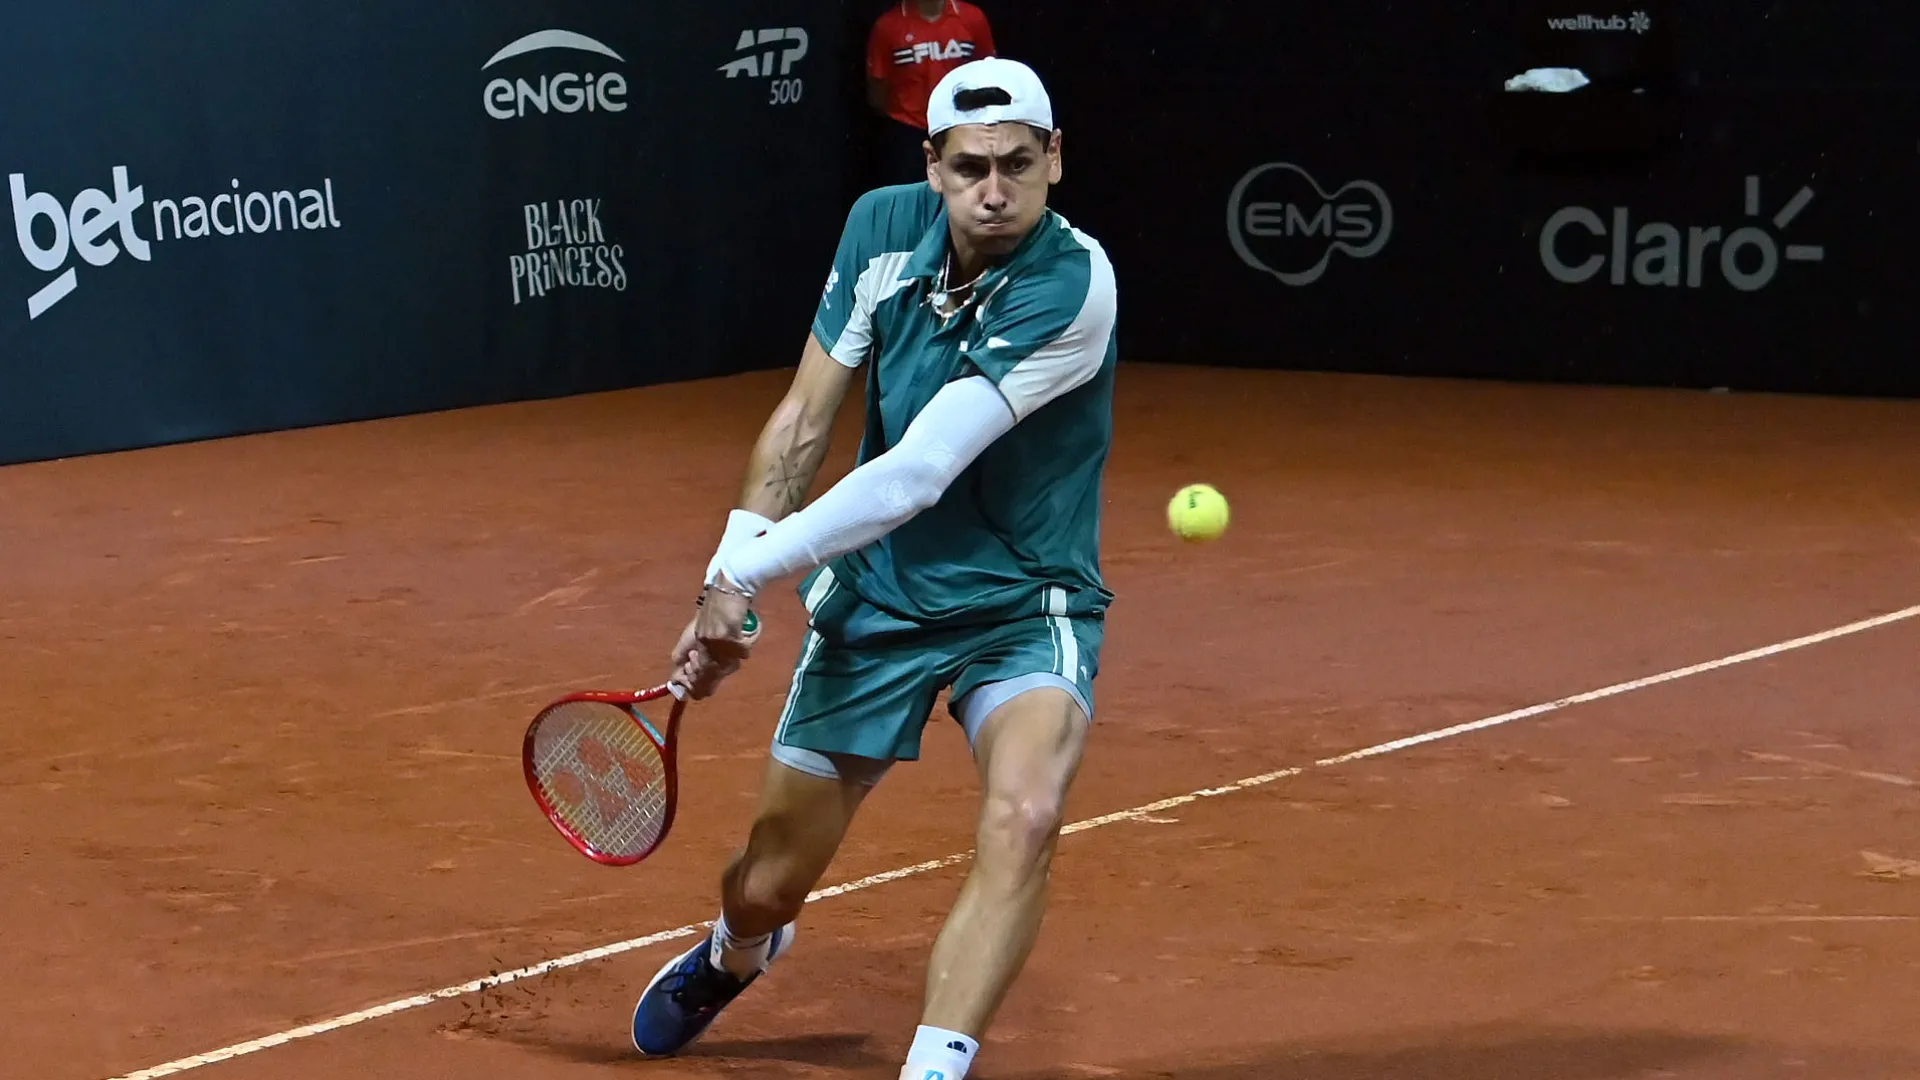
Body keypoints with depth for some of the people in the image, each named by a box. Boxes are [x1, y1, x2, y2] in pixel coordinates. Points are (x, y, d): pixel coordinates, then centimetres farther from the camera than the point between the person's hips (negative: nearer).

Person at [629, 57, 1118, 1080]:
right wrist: (726, 588, -8)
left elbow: (916, 474, -28)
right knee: (766, 886, 12)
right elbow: (803, 420, 1)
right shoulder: (882, 228, -8)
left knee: (1022, 816, -34)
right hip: (875, 599, 4)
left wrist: (751, 568, -22)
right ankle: (734, 955, 49)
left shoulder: (1070, 288, -26)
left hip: (1024, 608, -4)